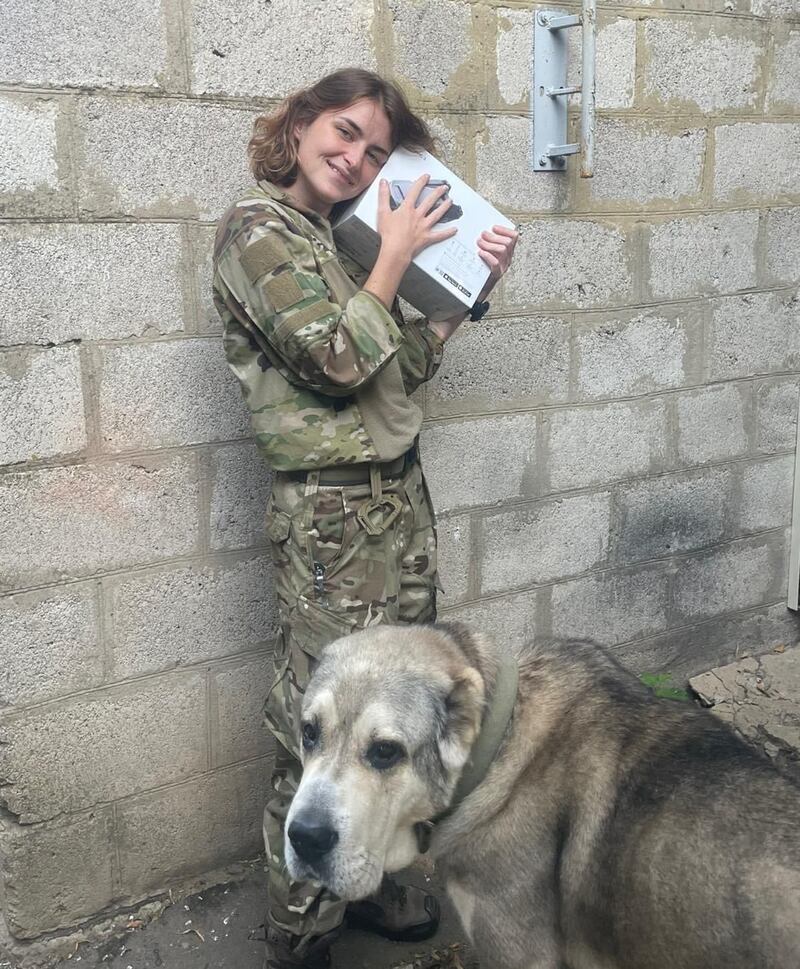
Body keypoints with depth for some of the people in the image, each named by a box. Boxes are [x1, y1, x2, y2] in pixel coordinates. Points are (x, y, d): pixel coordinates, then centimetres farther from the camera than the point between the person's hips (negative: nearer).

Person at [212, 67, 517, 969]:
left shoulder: (337, 237, 14)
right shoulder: (256, 229, -8)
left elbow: (405, 365, 15)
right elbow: (338, 360, -18)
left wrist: (473, 282, 10)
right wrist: (395, 256, -7)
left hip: (396, 494, 8)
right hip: (331, 513, -8)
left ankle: (368, 884, 35)